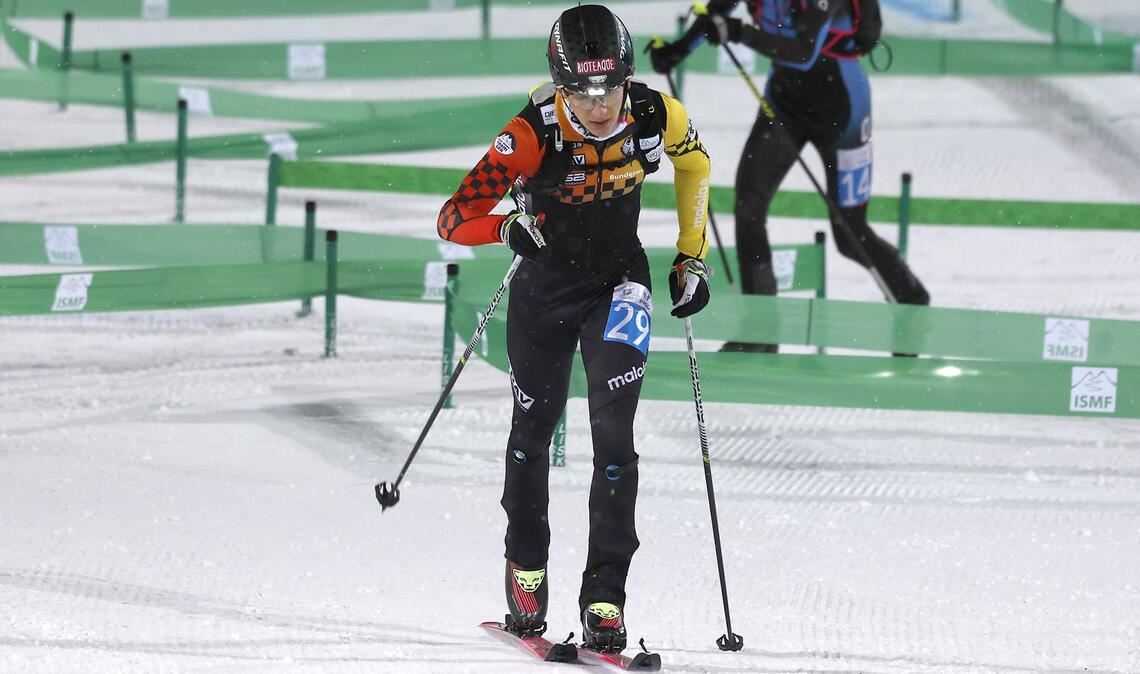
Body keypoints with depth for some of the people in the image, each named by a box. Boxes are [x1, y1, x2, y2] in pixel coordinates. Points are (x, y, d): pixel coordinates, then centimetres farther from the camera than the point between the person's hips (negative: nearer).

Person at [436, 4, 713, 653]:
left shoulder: (657, 116, -22)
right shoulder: (532, 135, -30)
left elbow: (695, 164, 3)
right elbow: (454, 220, -30)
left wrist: (692, 258, 3)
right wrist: (510, 227, -50)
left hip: (620, 284, 0)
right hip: (545, 289, 0)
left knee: (614, 435, -14)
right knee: (534, 430, 16)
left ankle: (605, 599, -10)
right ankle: (526, 569, 40)